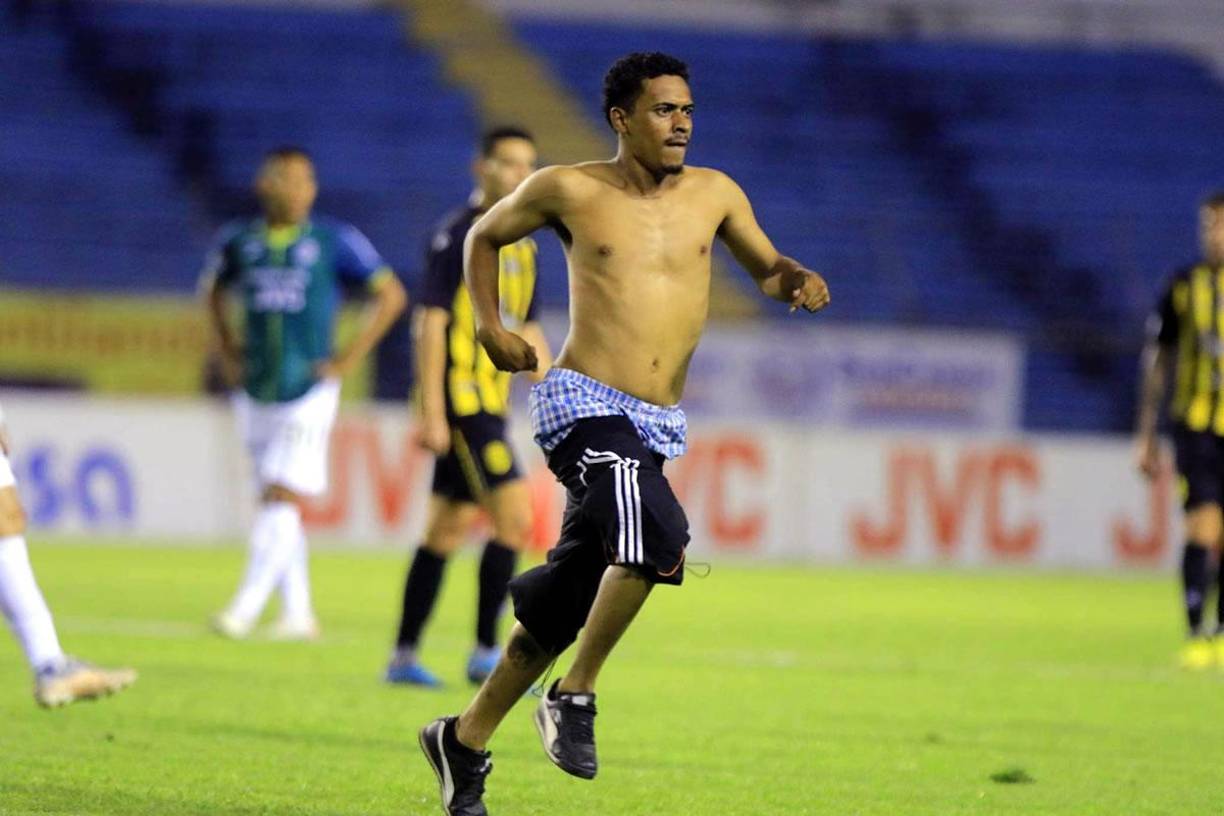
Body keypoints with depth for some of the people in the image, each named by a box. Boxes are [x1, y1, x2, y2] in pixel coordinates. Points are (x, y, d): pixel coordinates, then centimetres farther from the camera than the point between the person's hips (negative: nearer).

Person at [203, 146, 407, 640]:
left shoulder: (334, 242, -5)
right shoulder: (239, 243, 4)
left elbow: (391, 294, 0)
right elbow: (214, 289, 25)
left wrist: (350, 359, -5)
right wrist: (227, 351, 14)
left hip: (308, 391, -4)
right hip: (256, 392, 4)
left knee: (280, 500, -12)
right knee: (279, 505, 8)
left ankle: (246, 608, -14)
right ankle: (298, 614, 16)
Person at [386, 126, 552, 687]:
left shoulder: (522, 245, 15)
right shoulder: (458, 235, -10)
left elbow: (525, 331, 22)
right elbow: (431, 321, -14)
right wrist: (432, 413, -19)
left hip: (490, 403, 9)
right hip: (460, 401, -9)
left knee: (448, 529, 11)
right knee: (514, 516, -13)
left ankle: (404, 657, 16)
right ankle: (485, 652, -8)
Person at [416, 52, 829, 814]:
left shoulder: (714, 195, 8)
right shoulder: (569, 189, -1)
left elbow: (766, 266, 23)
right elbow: (485, 236, 16)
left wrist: (799, 282, 0)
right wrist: (490, 325, 3)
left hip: (660, 427, 5)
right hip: (583, 405, -5)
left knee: (568, 599, 10)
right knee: (657, 530, -32)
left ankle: (465, 740, 27)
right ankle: (575, 697, -17)